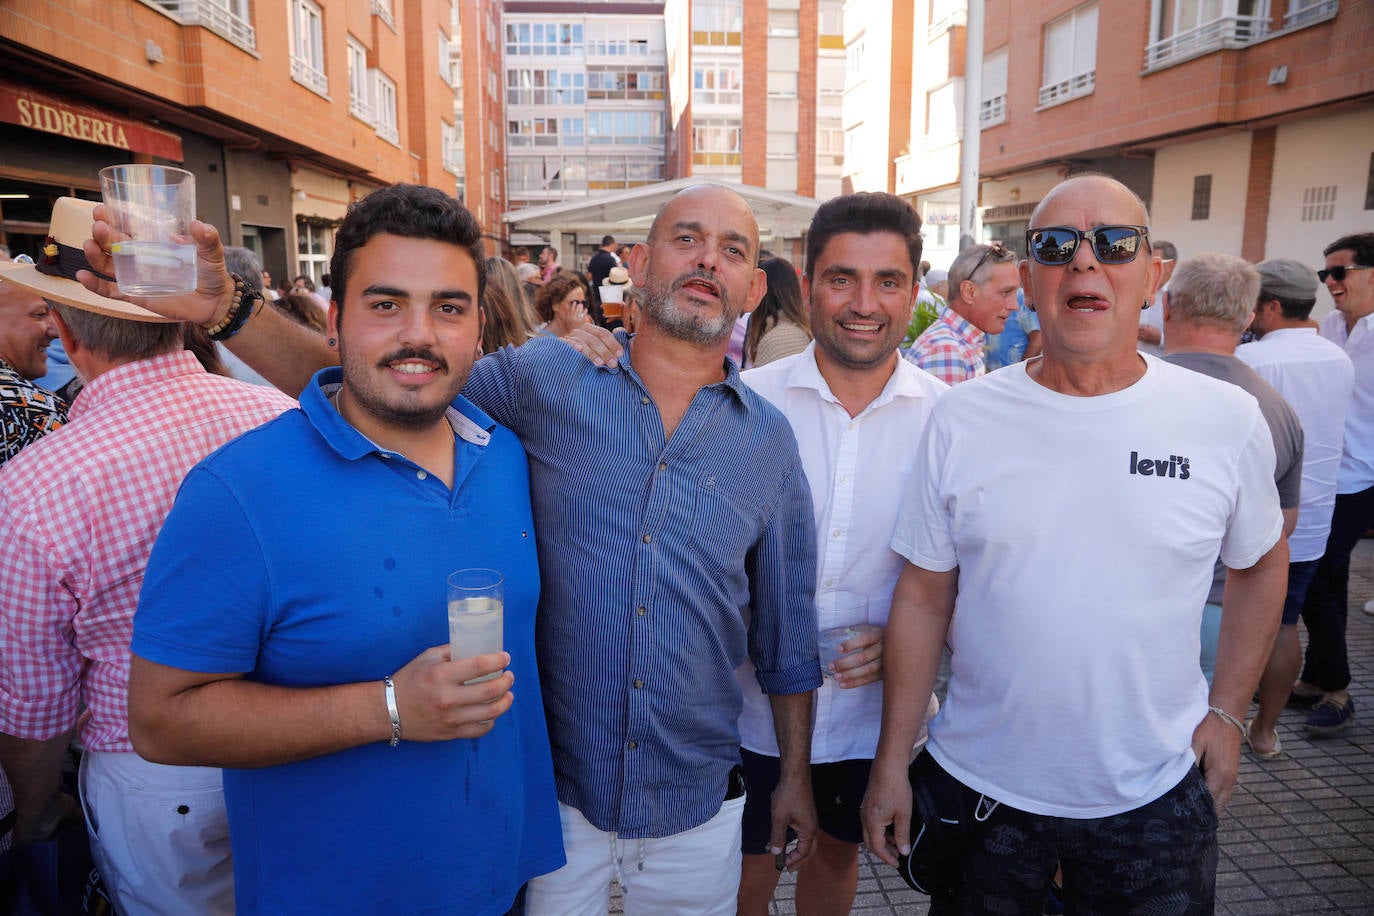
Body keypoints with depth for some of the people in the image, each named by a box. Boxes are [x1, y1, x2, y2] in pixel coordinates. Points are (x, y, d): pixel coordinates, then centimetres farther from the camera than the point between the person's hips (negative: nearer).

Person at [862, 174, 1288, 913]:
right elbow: (923, 596, -4)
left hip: (1155, 797, 1)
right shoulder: (961, 419, -8)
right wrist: (891, 760, -3)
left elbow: (1261, 562, 10)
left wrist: (1226, 712, 4)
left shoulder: (1227, 419, -7)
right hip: (980, 786, 0)